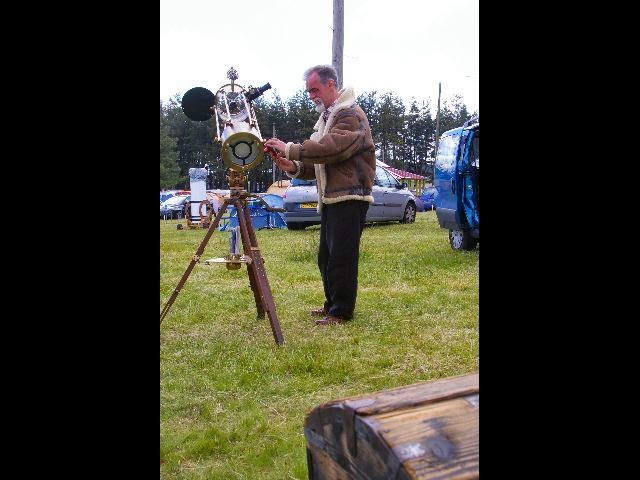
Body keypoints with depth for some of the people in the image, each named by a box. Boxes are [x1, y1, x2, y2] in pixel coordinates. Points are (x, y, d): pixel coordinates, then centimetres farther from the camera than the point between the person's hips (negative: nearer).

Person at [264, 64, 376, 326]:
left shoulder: (350, 115, -9)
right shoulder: (326, 118, 22)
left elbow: (330, 148, -26)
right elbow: (317, 164, 21)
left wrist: (290, 148, -20)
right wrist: (293, 166, 1)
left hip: (349, 198, -10)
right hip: (330, 199, 10)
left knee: (341, 256, -7)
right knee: (326, 256, 14)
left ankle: (341, 311, 1)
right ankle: (332, 304, 26)